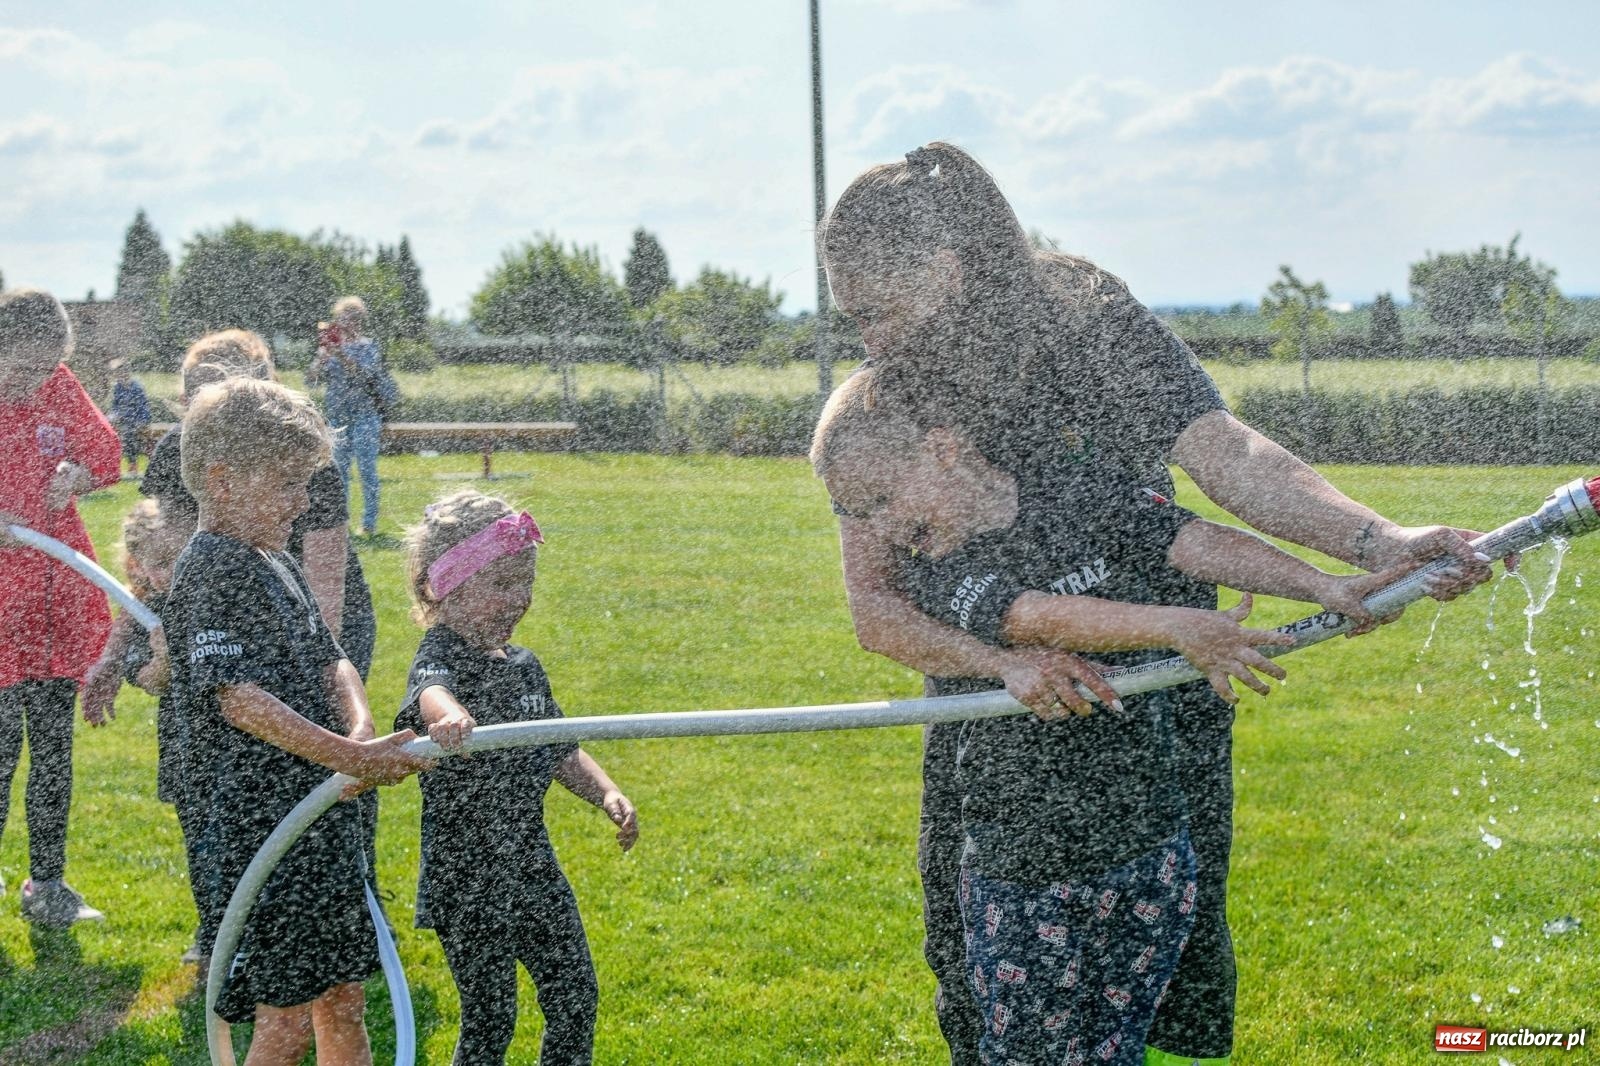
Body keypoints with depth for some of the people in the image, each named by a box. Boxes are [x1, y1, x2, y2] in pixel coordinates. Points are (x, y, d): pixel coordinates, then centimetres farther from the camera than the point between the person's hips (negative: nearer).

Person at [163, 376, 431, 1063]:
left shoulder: (276, 560, 16)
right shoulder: (211, 569, -14)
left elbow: (330, 660, 13)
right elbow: (238, 696, -24)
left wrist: (361, 736, -9)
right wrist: (346, 757, -33)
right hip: (261, 820, -9)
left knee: (342, 1000, 15)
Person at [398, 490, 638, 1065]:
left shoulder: (524, 666, 9)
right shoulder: (441, 657, -15)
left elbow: (561, 750, 19)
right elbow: (430, 692, -40)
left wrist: (606, 793, 1)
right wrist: (448, 715, -64)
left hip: (532, 866, 7)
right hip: (466, 880, -7)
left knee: (576, 997, 11)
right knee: (489, 1018, 0)